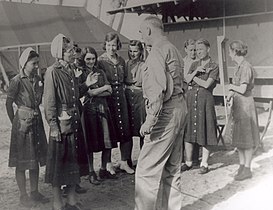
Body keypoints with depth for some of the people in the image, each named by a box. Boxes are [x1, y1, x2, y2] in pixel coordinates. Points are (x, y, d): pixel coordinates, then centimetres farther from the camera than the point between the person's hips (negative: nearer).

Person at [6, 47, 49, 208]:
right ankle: (23, 196, 16)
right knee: (21, 162, 4)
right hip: (23, 122, -6)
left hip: (37, 121, 6)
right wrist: (15, 122, -3)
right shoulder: (17, 81, -12)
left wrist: (35, 116, 6)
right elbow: (9, 104, -6)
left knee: (36, 158, 13)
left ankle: (34, 192, 26)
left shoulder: (38, 79, 5)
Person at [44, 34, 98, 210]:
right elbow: (50, 101, -14)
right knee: (58, 161, 4)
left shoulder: (71, 71, 11)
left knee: (73, 159, 13)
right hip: (61, 123, -8)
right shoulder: (53, 72, -11)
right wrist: (53, 126, -17)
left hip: (74, 121, 8)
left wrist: (86, 85, 7)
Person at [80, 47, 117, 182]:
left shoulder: (100, 73, 13)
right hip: (88, 110, -4)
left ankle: (103, 170, 20)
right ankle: (91, 172, 14)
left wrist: (95, 92, -9)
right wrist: (104, 87, 0)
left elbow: (109, 92, 5)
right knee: (90, 143, 1)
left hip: (103, 108, 5)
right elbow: (86, 92, -11)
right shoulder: (81, 74, -2)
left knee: (108, 141, 5)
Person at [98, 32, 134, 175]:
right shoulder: (100, 61, -4)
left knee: (126, 131, 3)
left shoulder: (121, 61, 12)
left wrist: (121, 90, 11)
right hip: (107, 99, -5)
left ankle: (124, 162, 16)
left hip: (121, 98, 5)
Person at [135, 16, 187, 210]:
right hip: (179, 108, 10)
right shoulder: (173, 50, 19)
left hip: (166, 112, -10)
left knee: (147, 169, -6)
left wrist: (150, 120, -22)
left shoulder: (158, 51, -11)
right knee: (172, 168, 16)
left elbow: (158, 89, -21)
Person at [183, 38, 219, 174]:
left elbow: (206, 84, -10)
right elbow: (187, 79, 3)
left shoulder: (214, 66, 1)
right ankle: (188, 162, 16)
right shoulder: (194, 65, 16)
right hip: (191, 98, 4)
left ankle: (204, 163, 9)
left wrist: (193, 78, 0)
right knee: (188, 131, 4)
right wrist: (196, 71, -10)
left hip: (205, 99, -4)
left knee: (205, 131, -1)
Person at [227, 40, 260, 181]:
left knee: (246, 138, 0)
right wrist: (231, 93, -1)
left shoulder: (246, 67, -17)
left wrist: (231, 86, -7)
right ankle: (242, 165, 26)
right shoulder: (238, 66, 11)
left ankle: (247, 169, 10)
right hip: (238, 104, 9)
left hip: (245, 104, -9)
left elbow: (243, 89, -23)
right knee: (238, 137, 15)